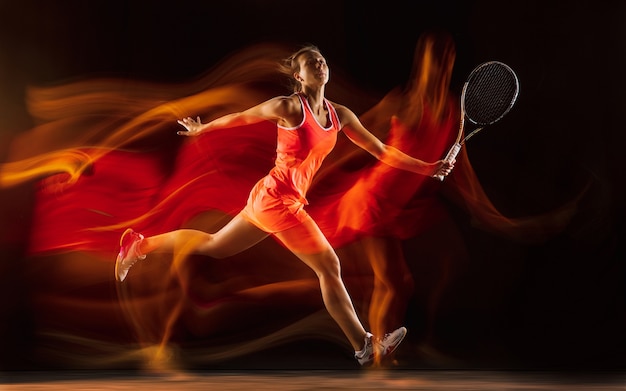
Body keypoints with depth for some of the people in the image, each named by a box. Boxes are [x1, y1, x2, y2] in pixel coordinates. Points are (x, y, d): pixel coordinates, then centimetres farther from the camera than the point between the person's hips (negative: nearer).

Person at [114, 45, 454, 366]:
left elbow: (381, 151, 6)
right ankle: (365, 347, 5)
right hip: (278, 198, -8)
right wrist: (201, 129, 13)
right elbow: (240, 117, 1)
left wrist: (427, 168, 0)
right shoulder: (289, 107, -13)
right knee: (329, 267, -5)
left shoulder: (340, 115, 6)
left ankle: (140, 244, 33)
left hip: (268, 198, 8)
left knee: (214, 246, 21)